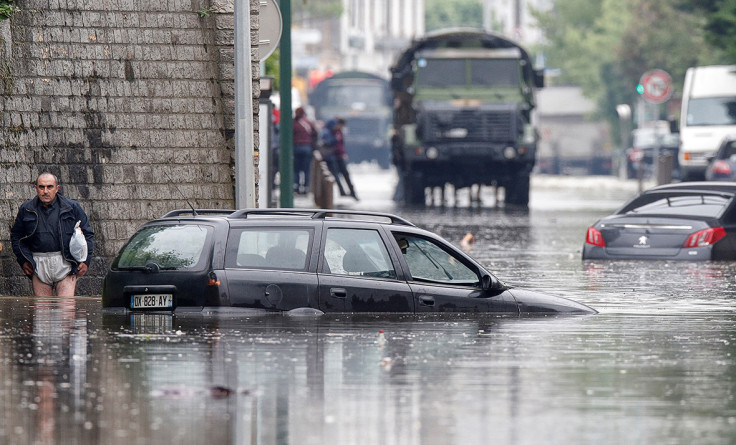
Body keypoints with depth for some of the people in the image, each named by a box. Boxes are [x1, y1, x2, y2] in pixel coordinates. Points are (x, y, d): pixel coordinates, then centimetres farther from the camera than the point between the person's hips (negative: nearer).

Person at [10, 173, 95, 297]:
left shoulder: (72, 207, 6)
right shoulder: (26, 210, 10)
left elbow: (87, 234, 11)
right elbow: (16, 235, 20)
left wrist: (85, 261, 2)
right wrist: (23, 260, 8)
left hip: (65, 264, -2)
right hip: (39, 266, 2)